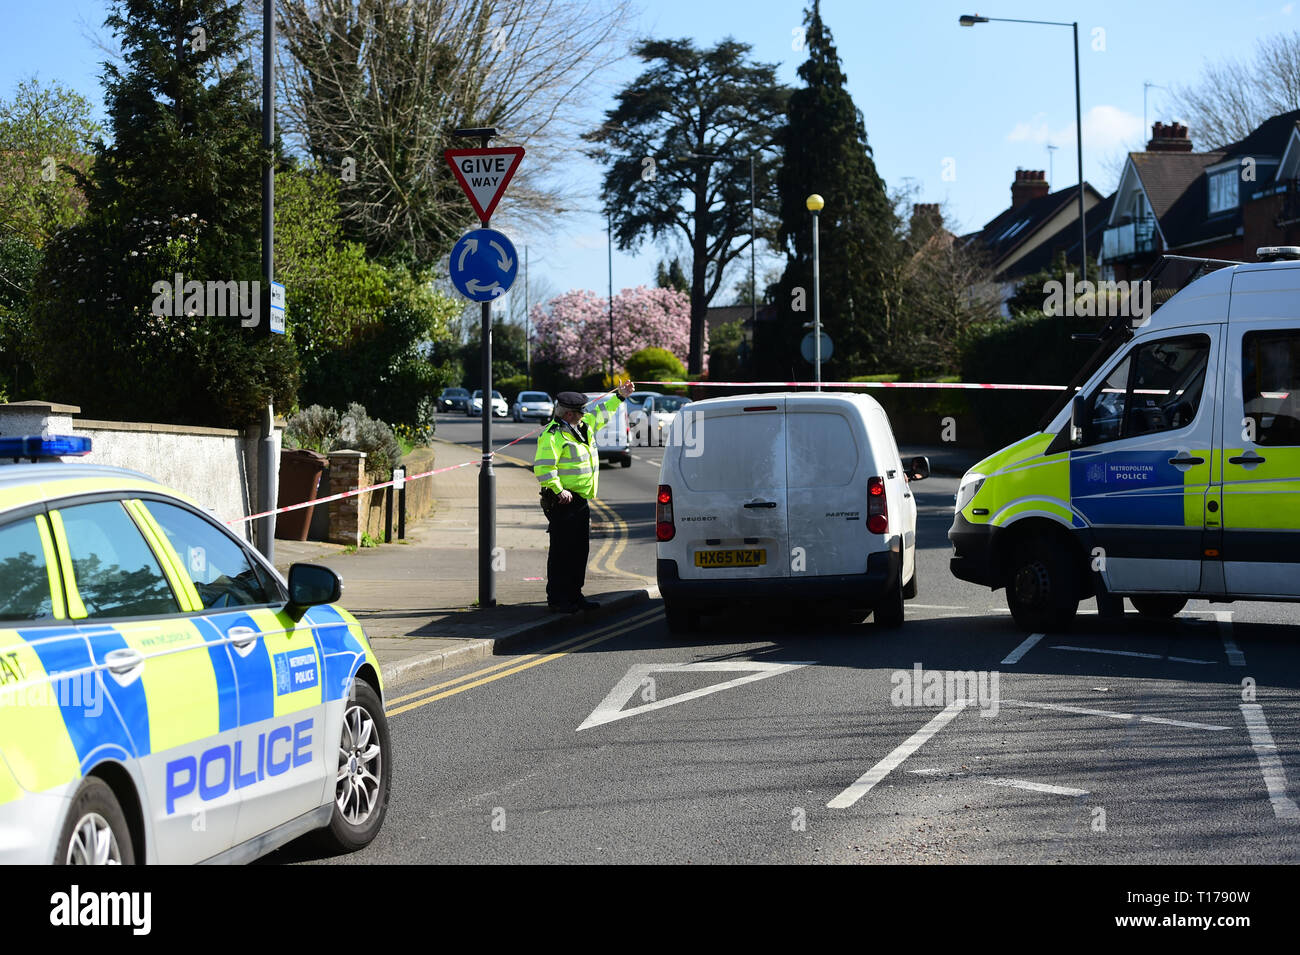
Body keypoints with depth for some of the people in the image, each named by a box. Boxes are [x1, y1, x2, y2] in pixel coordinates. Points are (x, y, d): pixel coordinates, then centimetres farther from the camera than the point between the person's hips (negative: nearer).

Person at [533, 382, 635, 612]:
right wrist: (558, 490, -27)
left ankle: (574, 595, 20)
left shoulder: (582, 426, 13)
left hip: (580, 500, 10)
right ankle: (557, 599, -3)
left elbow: (601, 413, 32)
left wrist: (619, 396, 30)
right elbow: (542, 467, -23)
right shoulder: (553, 436, -16)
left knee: (580, 549, 12)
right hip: (563, 501, -10)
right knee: (562, 550, -7)